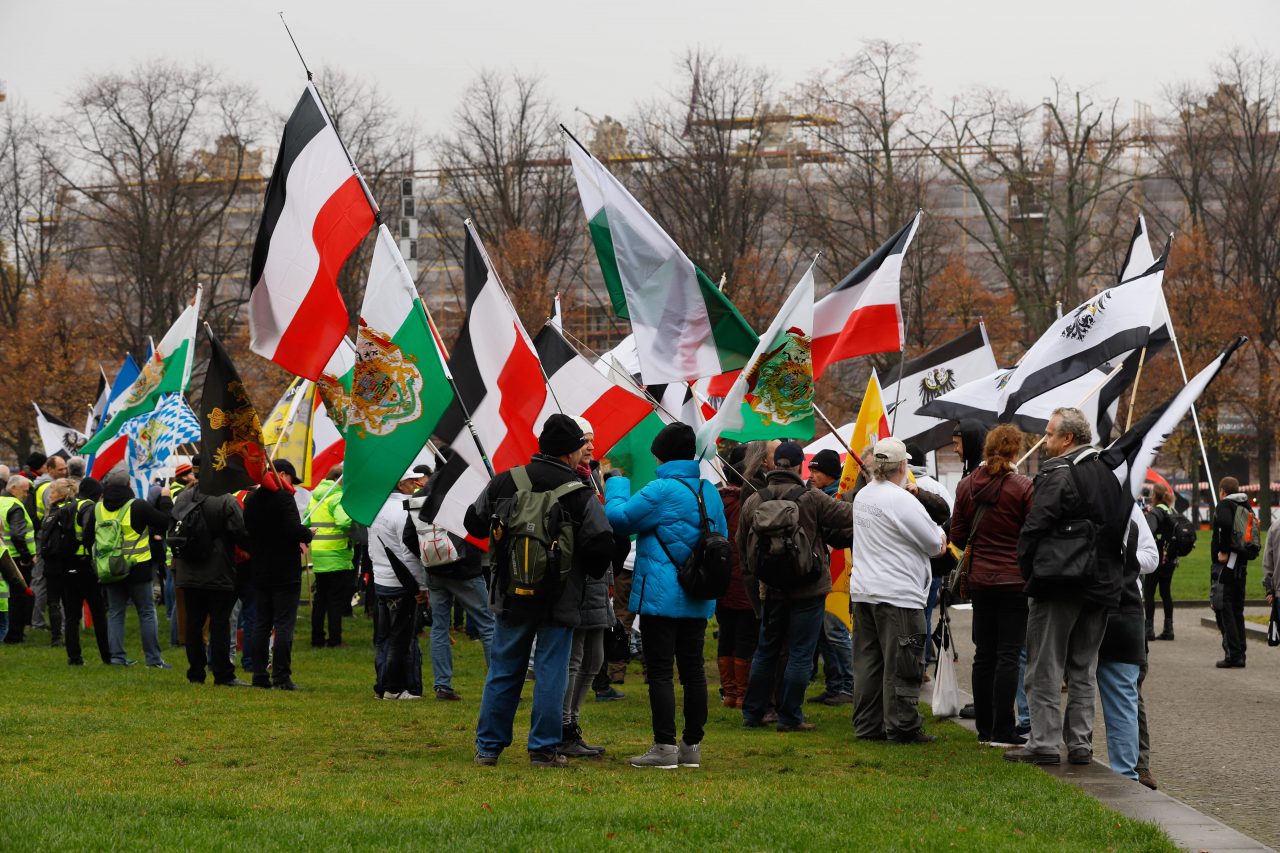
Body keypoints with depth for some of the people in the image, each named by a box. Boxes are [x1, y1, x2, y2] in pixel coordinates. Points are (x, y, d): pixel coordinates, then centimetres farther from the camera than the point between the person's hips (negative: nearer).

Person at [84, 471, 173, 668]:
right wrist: (165, 499, 6)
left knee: (115, 613, 11)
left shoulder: (98, 509, 2)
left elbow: (87, 536, 11)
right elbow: (165, 522, -8)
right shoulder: (137, 507, -13)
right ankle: (153, 659, 2)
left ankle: (117, 656, 5)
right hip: (137, 569, -4)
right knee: (147, 613, 3)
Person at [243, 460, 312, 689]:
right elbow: (294, 529, -24)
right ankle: (281, 677, -7)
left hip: (259, 572, 7)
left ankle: (259, 675, 10)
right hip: (285, 573, -7)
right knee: (284, 625, -4)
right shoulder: (283, 497, -13)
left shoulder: (251, 498, 10)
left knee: (260, 624, 10)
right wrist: (308, 534, -2)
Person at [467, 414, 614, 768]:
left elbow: (474, 523, 11)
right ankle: (543, 749, 4)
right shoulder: (581, 496, -10)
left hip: (511, 598, 3)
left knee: (503, 671, 11)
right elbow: (601, 546, -12)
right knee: (550, 673, 4)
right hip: (560, 603, -3)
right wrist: (590, 572, 9)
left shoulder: (503, 483, 0)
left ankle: (488, 747, 15)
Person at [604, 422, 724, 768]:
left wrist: (616, 486, 7)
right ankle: (692, 745, 14)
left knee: (660, 671, -4)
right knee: (692, 669, 10)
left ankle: (665, 746, -7)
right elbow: (721, 540, 18)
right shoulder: (709, 492, 9)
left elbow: (619, 518, -9)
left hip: (660, 597, -7)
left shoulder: (662, 490, -14)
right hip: (698, 599, 7)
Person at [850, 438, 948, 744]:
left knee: (867, 662, 11)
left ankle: (867, 725, 14)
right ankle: (902, 727, 1)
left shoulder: (862, 496, 9)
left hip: (862, 592, 8)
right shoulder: (903, 501, -16)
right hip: (897, 595, -8)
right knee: (901, 665, -2)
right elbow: (935, 543, -9)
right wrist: (939, 534, 12)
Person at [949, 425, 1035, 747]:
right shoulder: (1023, 488, -13)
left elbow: (957, 535, 8)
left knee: (984, 654, 12)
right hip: (1015, 580, -5)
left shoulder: (967, 486, 2)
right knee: (1009, 655, -2)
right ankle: (1002, 731, -3)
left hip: (979, 579, 5)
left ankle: (985, 728, 16)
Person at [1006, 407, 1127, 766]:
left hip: (1058, 587, -7)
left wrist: (1028, 570, -2)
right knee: (1083, 669, 14)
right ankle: (1081, 743, 13)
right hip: (1101, 587, 7)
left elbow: (1034, 529, -16)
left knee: (1045, 668, -1)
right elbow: (1124, 527, 16)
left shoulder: (1058, 475, -14)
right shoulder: (1111, 475, 11)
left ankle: (1044, 743, -2)